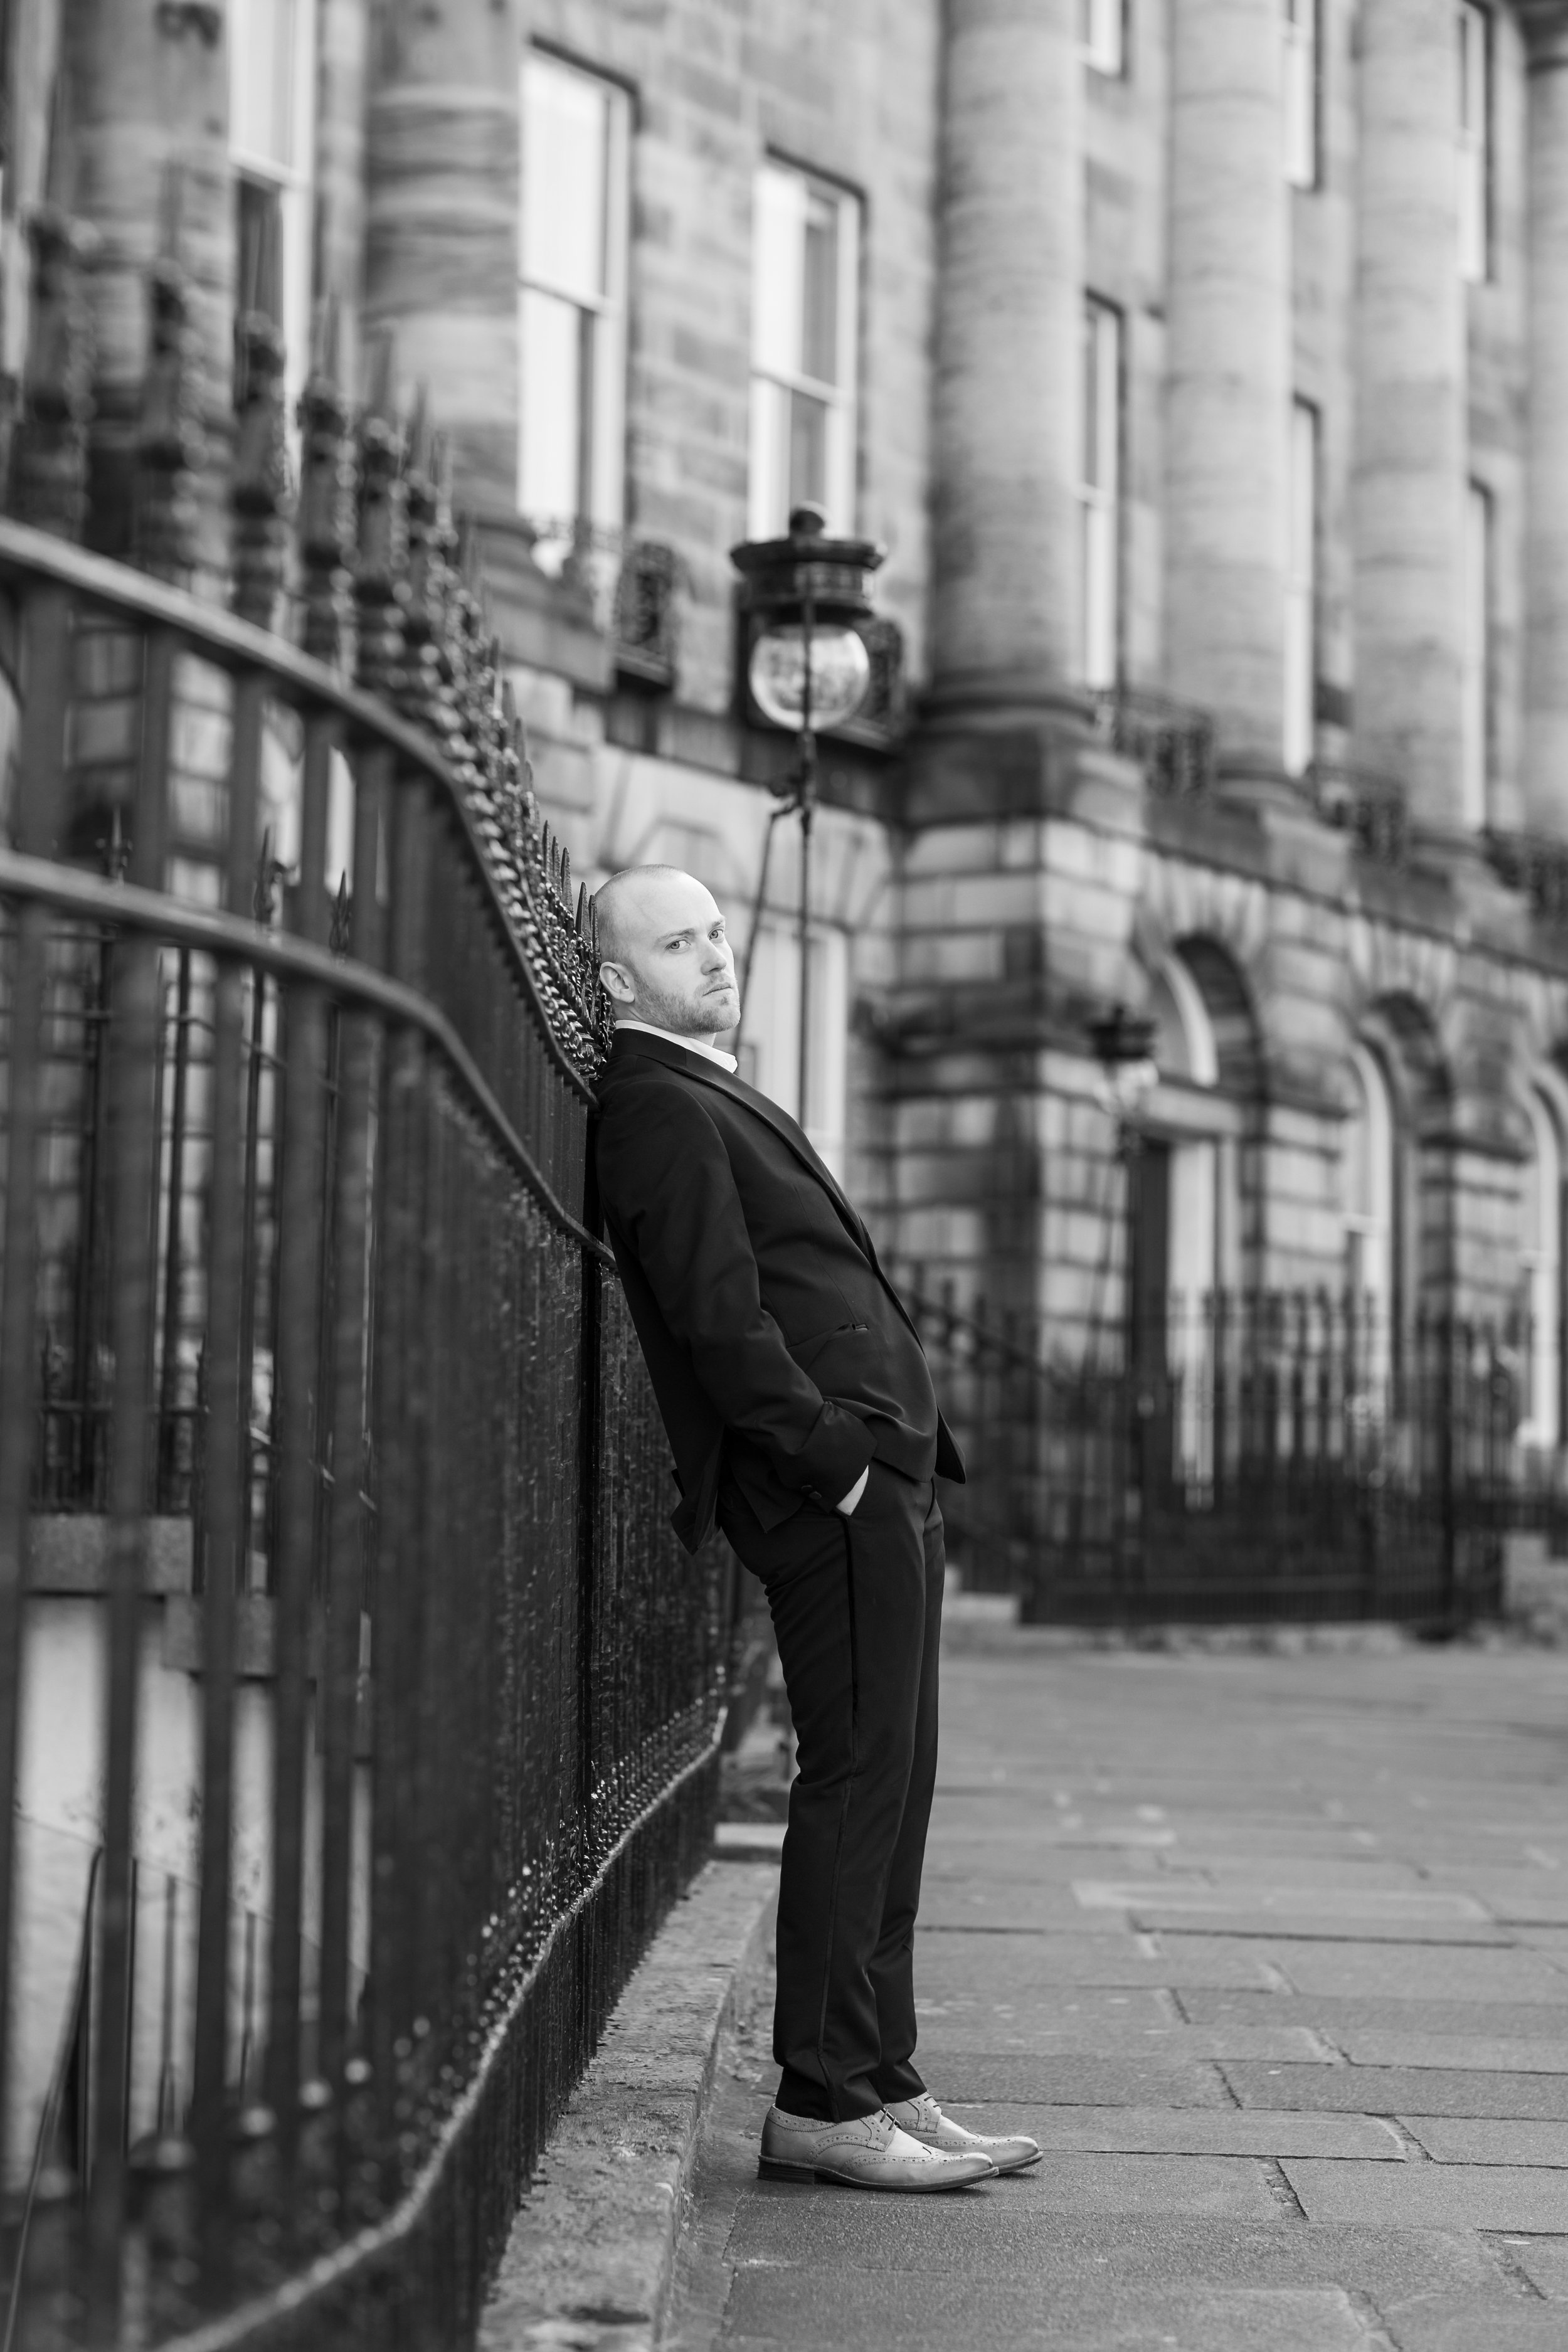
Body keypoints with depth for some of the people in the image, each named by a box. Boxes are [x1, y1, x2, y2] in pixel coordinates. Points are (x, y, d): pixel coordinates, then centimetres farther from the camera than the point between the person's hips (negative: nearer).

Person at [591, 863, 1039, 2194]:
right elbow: (720, 1320, -17)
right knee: (858, 1780, -9)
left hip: (884, 1479, 10)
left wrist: (904, 1461, 14)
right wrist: (837, 1460, -18)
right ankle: (821, 2105, -3)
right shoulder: (657, 1107, -8)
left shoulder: (712, 1100, 23)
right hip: (832, 1487, -10)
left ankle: (882, 2087, 16)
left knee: (892, 1788, 11)